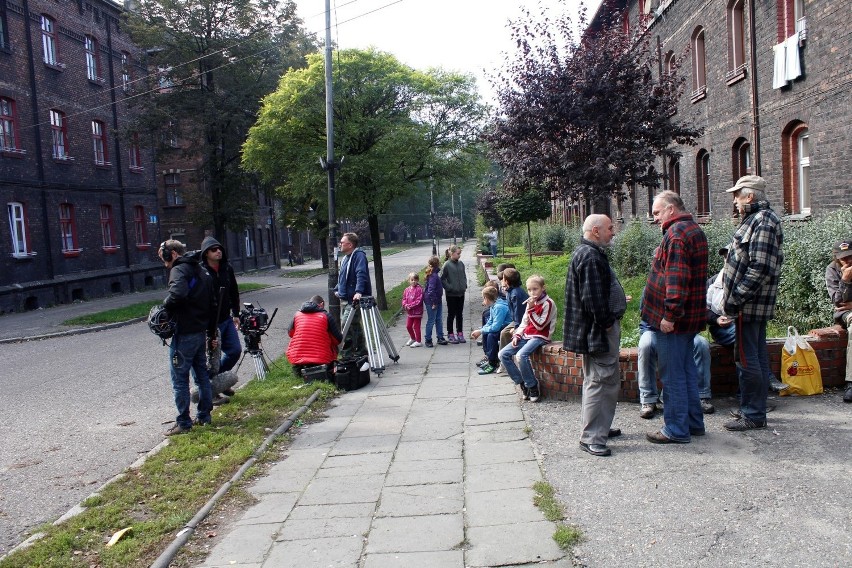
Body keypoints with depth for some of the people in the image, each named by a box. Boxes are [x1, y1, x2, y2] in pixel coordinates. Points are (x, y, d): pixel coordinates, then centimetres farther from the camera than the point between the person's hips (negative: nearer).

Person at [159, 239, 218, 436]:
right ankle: (204, 416, 25)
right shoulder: (202, 271, 15)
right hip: (201, 332, 9)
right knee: (202, 375, 16)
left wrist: (166, 304, -15)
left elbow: (178, 294, -36)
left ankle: (183, 423, 5)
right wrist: (211, 334, 23)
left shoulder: (179, 270, -13)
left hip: (184, 334, -9)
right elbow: (213, 304, 19)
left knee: (180, 379, 0)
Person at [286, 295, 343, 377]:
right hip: (321, 360, -3)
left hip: (296, 359, 3)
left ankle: (298, 368, 10)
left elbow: (290, 333, 21)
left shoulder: (297, 314, 7)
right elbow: (338, 340, 0)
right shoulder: (326, 316, -2)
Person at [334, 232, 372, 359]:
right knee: (354, 326, 16)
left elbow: (361, 274, -26)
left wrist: (358, 291, -37)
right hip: (348, 299, 10)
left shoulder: (359, 256, -12)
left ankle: (346, 355, -12)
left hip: (355, 299, -10)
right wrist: (337, 289, 20)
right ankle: (361, 352, 26)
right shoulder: (345, 258, 17)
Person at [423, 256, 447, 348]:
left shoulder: (435, 274, 8)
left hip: (438, 301, 9)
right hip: (431, 301, -9)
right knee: (431, 321, 0)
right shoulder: (433, 276, -22)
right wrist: (433, 302, -20)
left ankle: (440, 338, 23)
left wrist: (437, 301, 15)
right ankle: (428, 340, 10)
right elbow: (431, 290, -25)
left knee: (439, 320, 14)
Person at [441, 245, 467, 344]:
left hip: (461, 293, 5)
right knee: (451, 314, 5)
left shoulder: (461, 264, 4)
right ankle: (450, 335, 14)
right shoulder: (447, 265, -12)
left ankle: (460, 334, 21)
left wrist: (464, 285, 4)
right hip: (451, 294, -5)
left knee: (459, 314, 12)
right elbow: (442, 279, -10)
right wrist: (449, 288, -14)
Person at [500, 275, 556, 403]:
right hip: (526, 335, 8)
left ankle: (533, 386, -16)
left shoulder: (548, 303, -9)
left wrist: (531, 309, -20)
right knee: (502, 354, -7)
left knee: (521, 355, -34)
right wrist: (517, 335, 3)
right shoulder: (530, 302, 14)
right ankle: (522, 383, -1)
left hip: (540, 337, -8)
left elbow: (540, 325, -15)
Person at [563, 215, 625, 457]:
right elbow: (593, 297, -25)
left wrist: (617, 300, 18)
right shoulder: (590, 256, -20)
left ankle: (600, 427, 31)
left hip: (599, 329, 12)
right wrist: (606, 323, -20)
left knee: (608, 379, 19)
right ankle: (591, 438, -1)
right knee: (600, 381, -7)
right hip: (598, 330, -12)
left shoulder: (590, 253, 16)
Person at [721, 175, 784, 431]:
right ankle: (756, 410, 25)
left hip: (750, 304, -11)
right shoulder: (755, 219, 16)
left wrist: (737, 298, -22)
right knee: (757, 357, 16)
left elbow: (760, 268, -24)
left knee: (748, 359, -4)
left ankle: (753, 416, 4)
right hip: (753, 304, 11)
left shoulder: (763, 222, -17)